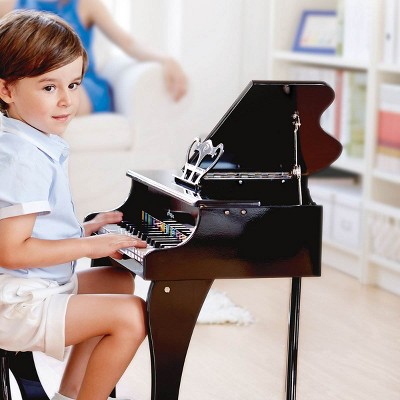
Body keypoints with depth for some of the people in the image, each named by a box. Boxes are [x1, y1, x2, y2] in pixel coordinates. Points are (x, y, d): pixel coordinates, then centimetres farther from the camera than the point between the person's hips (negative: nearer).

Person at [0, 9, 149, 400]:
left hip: (32, 286, 11)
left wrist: (85, 230, 11)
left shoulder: (33, 144, 10)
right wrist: (89, 244, -19)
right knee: (131, 315, -20)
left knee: (119, 281, 27)